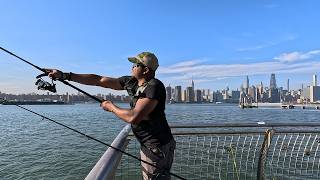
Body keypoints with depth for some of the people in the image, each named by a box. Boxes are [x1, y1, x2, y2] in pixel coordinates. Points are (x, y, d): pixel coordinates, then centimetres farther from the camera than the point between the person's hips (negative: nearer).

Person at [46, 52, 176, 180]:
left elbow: (133, 117, -29)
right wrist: (64, 75, 1)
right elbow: (98, 80, 3)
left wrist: (111, 107, -11)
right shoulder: (131, 82, 2)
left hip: (157, 147, -8)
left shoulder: (154, 87, -22)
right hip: (147, 145, 8)